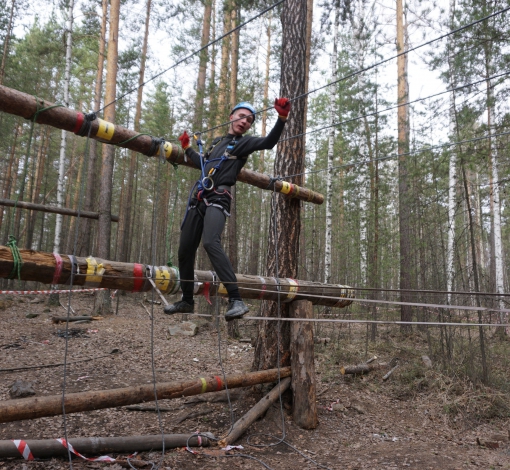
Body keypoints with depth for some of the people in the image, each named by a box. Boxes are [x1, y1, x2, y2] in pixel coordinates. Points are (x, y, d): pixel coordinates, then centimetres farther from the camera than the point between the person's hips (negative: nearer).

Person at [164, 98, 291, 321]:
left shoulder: (245, 142, 7)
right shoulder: (217, 141, 25)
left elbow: (269, 142, -13)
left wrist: (282, 117, -26)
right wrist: (187, 147, 44)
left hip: (218, 199, -7)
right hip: (198, 199, 7)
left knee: (211, 242, -31)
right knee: (185, 250, 9)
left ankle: (236, 300, -33)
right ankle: (187, 300, 25)